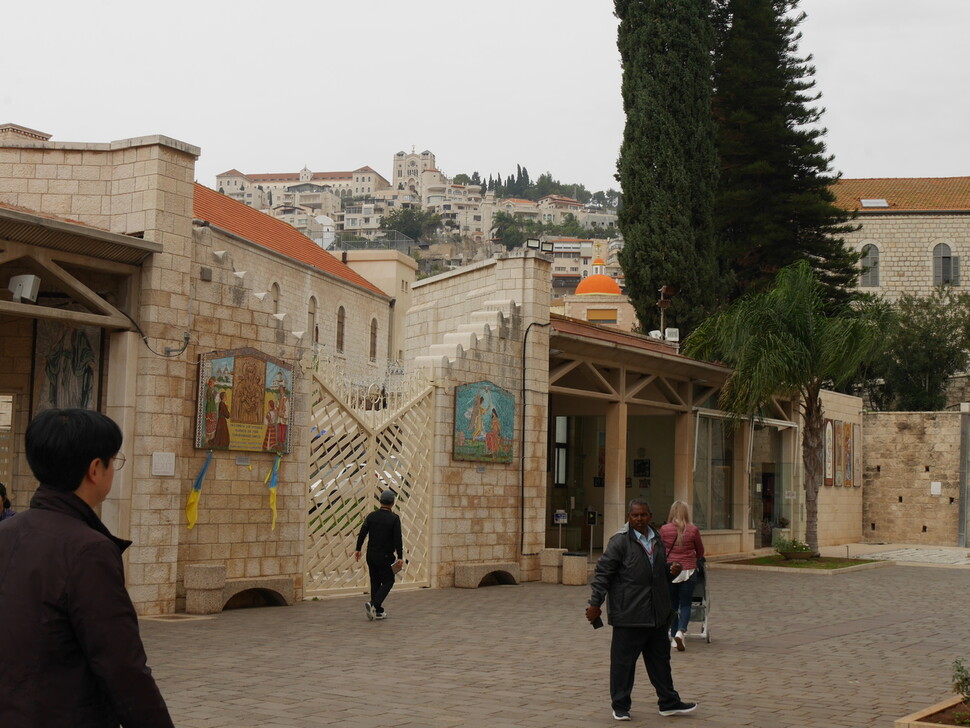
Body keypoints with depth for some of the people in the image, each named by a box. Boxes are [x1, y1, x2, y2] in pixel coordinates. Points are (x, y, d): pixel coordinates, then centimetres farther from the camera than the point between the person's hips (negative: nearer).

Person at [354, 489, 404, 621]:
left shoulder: (371, 516, 3)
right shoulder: (394, 518, -10)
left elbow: (362, 533, -1)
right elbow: (397, 539, -13)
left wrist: (358, 549, 5)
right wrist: (400, 557, -11)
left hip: (371, 555, 5)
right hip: (385, 556, -5)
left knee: (375, 582, 13)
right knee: (388, 581, 4)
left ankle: (378, 611, 13)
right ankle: (374, 604, -16)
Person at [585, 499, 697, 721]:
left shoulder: (656, 540, 13)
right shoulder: (619, 541, -11)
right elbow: (603, 573, -12)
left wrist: (670, 573, 6)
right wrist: (595, 604, -15)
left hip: (656, 614, 7)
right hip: (629, 614, -7)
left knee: (660, 659, 15)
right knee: (623, 661, 1)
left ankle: (669, 703, 24)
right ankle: (620, 707, 11)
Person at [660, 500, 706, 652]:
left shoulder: (664, 529, -4)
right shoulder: (693, 530, -4)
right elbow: (700, 552, 9)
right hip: (688, 571, -1)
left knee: (672, 605, 13)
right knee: (685, 604, 5)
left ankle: (674, 636, 17)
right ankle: (681, 631, -17)